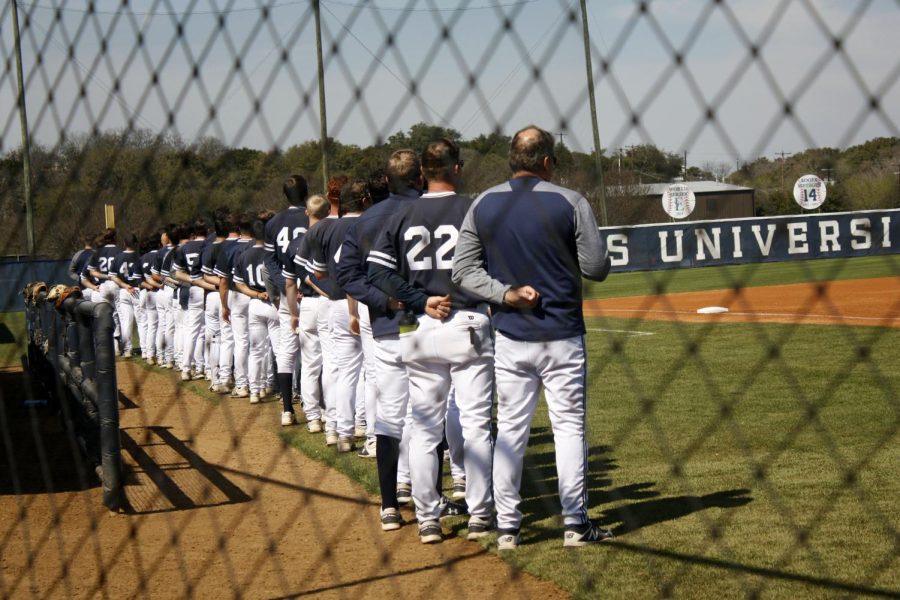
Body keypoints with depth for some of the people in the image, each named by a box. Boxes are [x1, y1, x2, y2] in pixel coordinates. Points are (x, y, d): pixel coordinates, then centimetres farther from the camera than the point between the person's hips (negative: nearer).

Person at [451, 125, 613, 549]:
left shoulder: (483, 205, 2)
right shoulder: (570, 203, -8)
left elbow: (463, 270, 0)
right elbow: (597, 268, -6)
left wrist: (505, 293, -6)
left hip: (509, 338, 3)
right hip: (562, 336, -3)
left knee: (510, 428, 9)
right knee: (569, 425, 6)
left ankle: (506, 526, 10)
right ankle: (575, 524, 7)